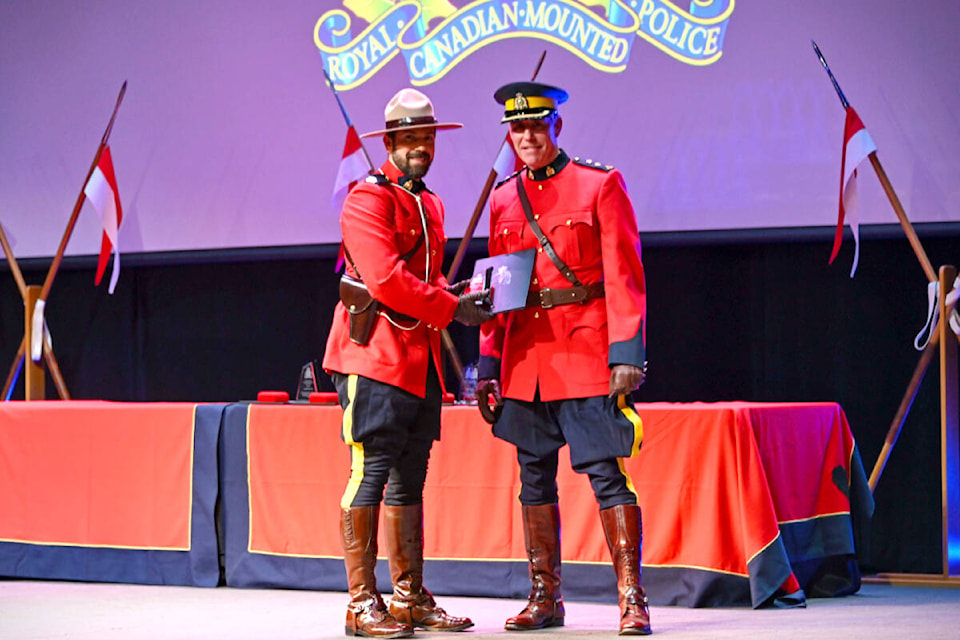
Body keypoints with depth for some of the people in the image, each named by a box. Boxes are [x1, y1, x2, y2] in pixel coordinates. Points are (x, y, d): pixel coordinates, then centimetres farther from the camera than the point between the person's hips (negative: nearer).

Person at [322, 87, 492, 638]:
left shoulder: (431, 205, 20)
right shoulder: (368, 200, -8)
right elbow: (386, 280, -18)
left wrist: (461, 297, 6)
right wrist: (453, 307, -16)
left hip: (421, 360, 9)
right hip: (376, 355, -9)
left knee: (409, 481, 11)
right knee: (370, 474, -9)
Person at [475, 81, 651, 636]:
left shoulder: (601, 185, -2)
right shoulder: (504, 200, 12)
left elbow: (624, 277, -6)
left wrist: (627, 355, -14)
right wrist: (489, 364, 10)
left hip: (587, 355, -5)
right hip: (526, 361, 5)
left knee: (608, 474, -7)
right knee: (535, 479, 9)